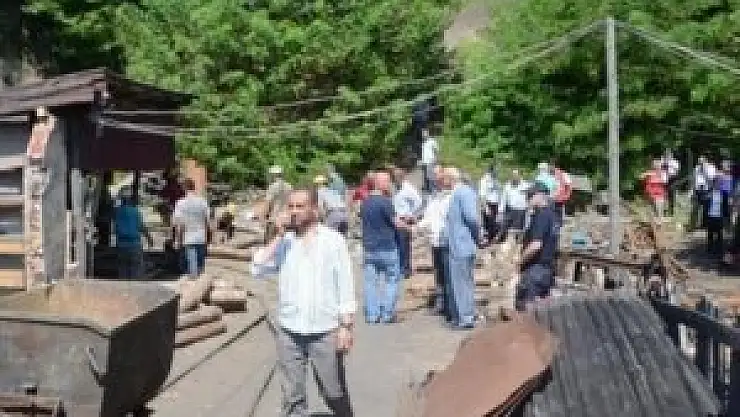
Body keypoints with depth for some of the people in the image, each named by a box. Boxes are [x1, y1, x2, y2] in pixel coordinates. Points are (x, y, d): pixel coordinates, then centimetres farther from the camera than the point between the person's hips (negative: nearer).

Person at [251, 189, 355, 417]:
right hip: (289, 331, 2)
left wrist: (347, 326, -8)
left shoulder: (333, 240, -2)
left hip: (325, 331, -2)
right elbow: (258, 269, -8)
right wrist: (278, 236, -11)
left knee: (335, 393, 10)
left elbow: (345, 285, -3)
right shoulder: (283, 241, 4)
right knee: (292, 396, 8)